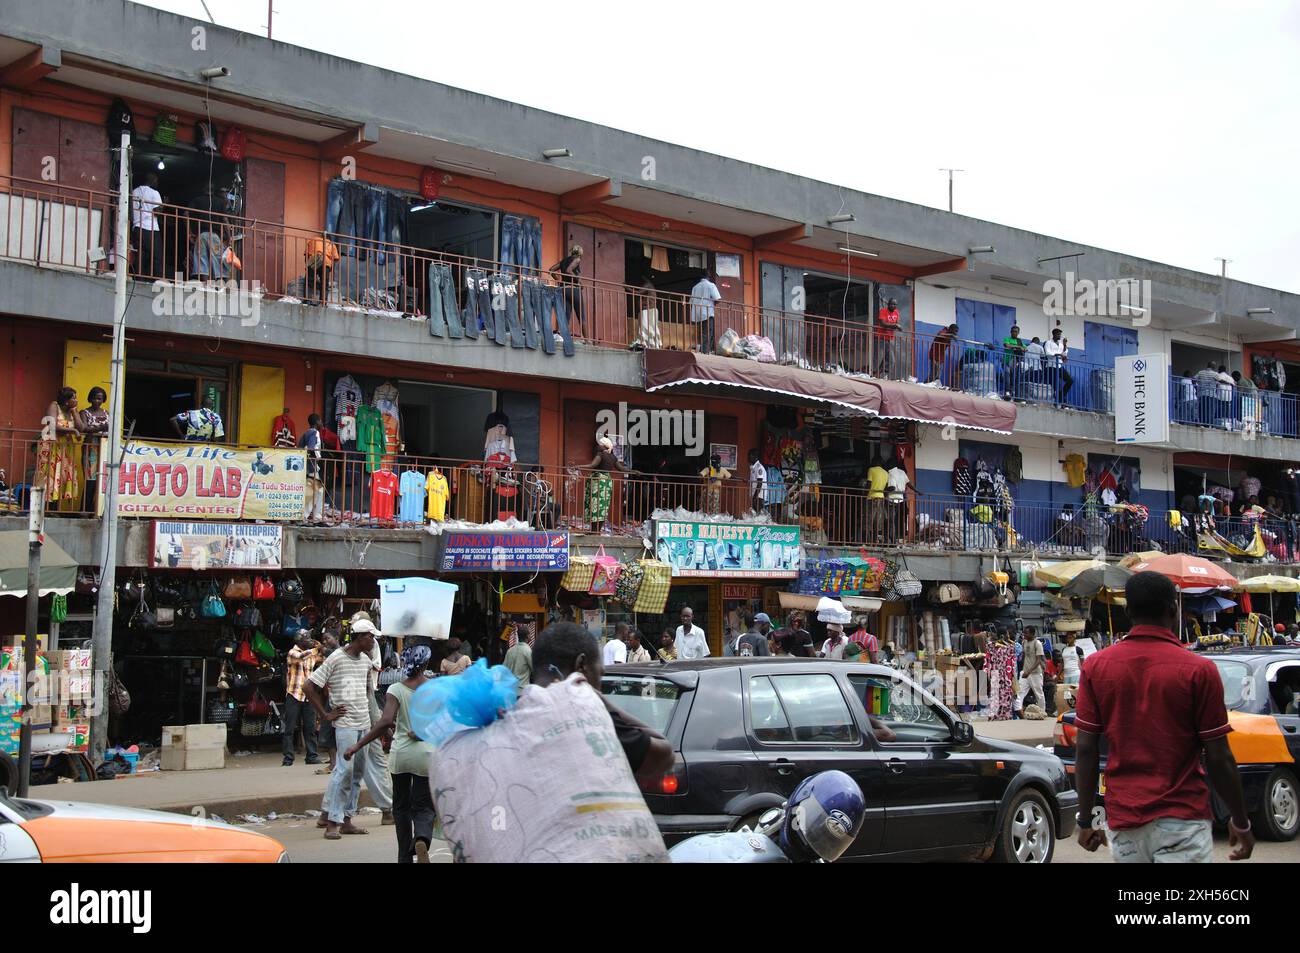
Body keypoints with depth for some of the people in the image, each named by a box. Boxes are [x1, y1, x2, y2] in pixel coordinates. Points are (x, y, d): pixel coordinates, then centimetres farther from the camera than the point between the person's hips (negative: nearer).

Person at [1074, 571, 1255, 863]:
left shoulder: (1096, 666, 0)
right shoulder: (1199, 670, -9)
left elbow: (1086, 749, 0)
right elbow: (1218, 758, -7)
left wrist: (1086, 819, 9)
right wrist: (1241, 822, 6)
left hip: (1123, 820, 3)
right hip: (1182, 821, -3)